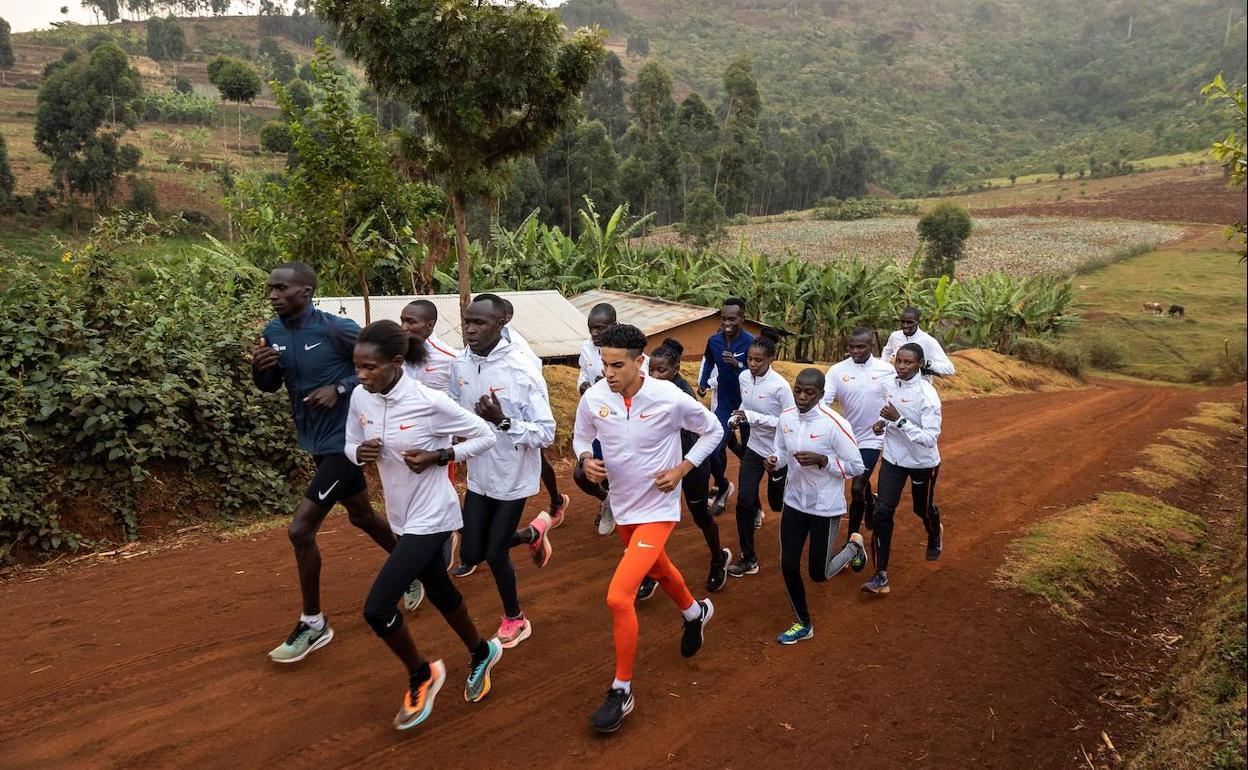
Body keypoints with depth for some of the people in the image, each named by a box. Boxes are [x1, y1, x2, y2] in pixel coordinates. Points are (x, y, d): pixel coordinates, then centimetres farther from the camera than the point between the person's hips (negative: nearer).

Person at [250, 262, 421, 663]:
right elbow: (270, 386, 11)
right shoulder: (272, 333, 0)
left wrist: (341, 388, -22)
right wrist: (259, 368, -11)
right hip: (317, 442, 8)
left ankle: (313, 624, 7)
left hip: (344, 442, -8)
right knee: (361, 515, 23)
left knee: (300, 529, -11)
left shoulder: (336, 328, -20)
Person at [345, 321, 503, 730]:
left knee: (376, 608, -11)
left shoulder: (429, 401, -24)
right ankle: (482, 653, 49)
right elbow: (350, 445, 9)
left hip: (431, 518, -7)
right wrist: (360, 452, -14)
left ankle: (422, 675, 16)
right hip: (401, 517, 7)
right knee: (440, 594, 23)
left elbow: (486, 436, -13)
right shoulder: (360, 397, -7)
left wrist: (438, 456, -23)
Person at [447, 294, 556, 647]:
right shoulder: (460, 364, -7)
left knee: (496, 554, 7)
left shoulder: (523, 370, -24)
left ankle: (514, 617, 37)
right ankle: (533, 532, 39)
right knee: (471, 555, 11)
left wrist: (503, 421, -34)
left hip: (513, 478, -5)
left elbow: (546, 433, -22)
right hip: (478, 476, 6)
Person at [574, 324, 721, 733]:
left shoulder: (668, 398, -22)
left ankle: (622, 691, 3)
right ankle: (696, 612, 63)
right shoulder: (593, 398, -13)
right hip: (622, 505, 6)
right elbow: (581, 436, 7)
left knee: (618, 597, -16)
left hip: (658, 508, -6)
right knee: (659, 569, 30)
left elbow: (712, 430, -5)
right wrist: (586, 460, -15)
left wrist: (682, 469, -14)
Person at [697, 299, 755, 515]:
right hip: (723, 404, 3)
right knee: (714, 450, 1)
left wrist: (737, 365, -35)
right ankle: (722, 488, 24)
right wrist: (703, 383, 10)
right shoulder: (714, 341, -5)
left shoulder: (751, 343, -20)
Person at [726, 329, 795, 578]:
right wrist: (736, 418, -7)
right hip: (755, 447, 4)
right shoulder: (743, 377, -5)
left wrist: (753, 417, -28)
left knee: (778, 504, 13)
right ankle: (748, 558, 9)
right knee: (744, 500, -6)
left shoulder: (780, 386, -24)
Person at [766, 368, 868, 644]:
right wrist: (774, 460, -12)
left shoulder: (834, 424, -22)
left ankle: (854, 547, 38)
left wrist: (821, 460, -28)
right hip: (794, 503, 5)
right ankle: (803, 624, 26)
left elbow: (856, 467, -15)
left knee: (818, 573, 7)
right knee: (788, 566, 5)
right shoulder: (785, 419, -6)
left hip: (826, 508, -4)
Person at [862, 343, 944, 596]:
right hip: (893, 458, 4)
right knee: (883, 511, -9)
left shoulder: (927, 394, -24)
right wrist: (881, 423, -7)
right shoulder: (889, 385, -6)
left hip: (923, 462, -4)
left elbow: (930, 438, -27)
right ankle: (881, 575, -4)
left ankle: (935, 534, 58)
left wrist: (899, 420, -34)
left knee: (923, 508, 19)